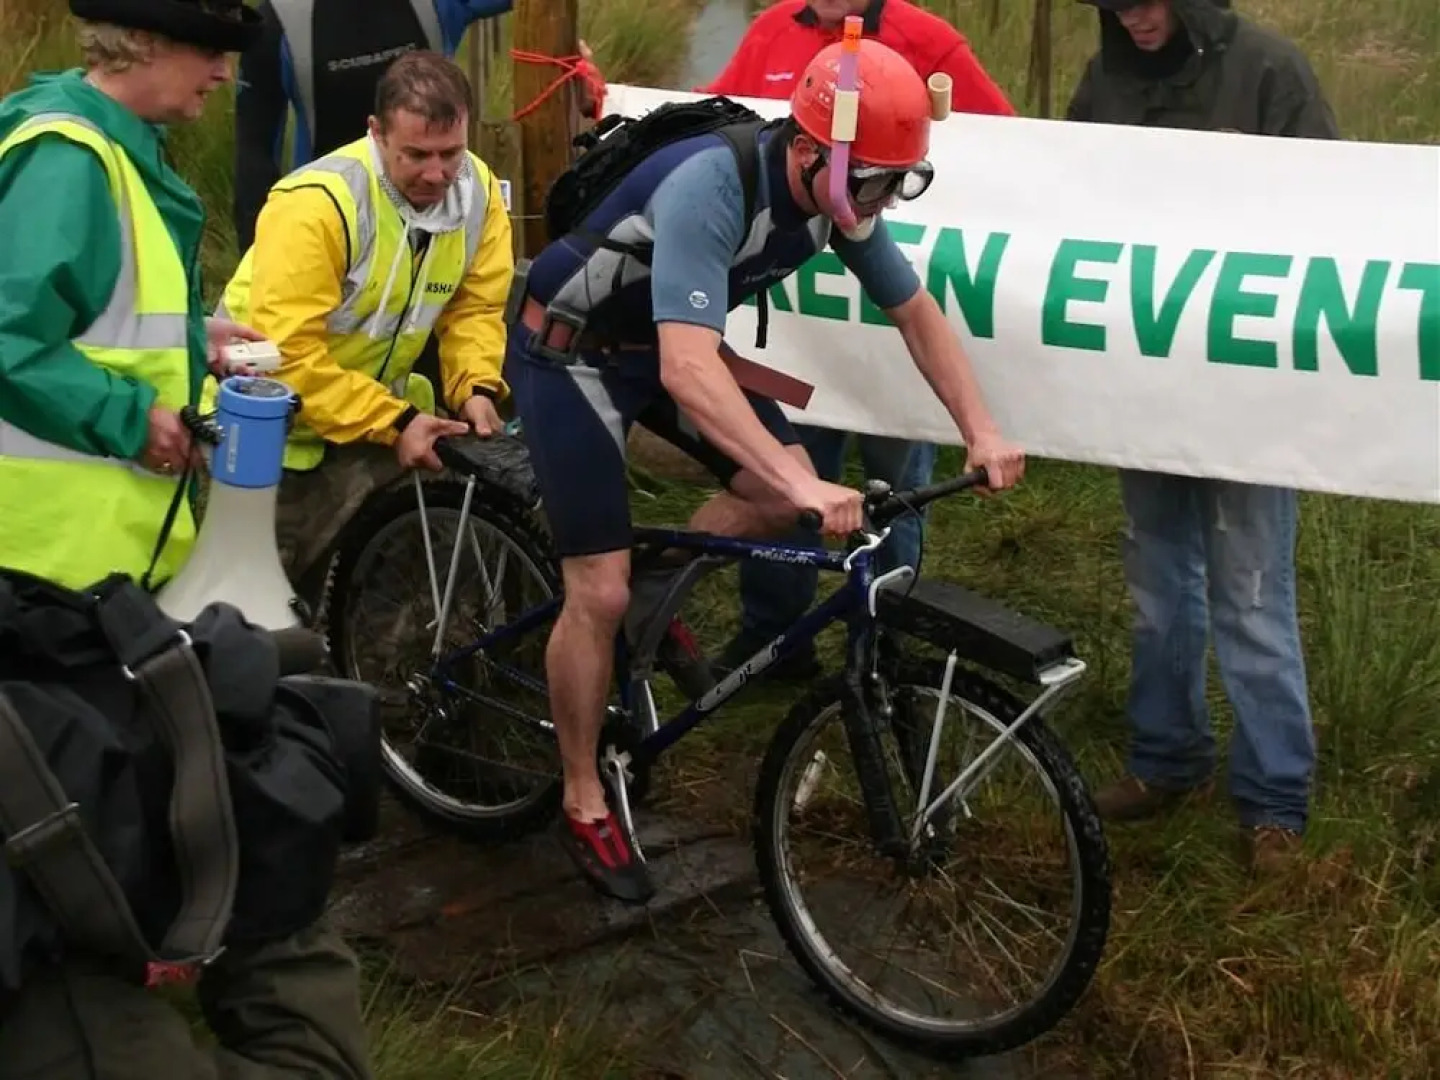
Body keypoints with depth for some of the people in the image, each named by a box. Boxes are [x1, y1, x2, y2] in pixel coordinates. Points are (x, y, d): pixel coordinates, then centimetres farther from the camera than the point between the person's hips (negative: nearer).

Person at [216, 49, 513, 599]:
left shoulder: (478, 190, -10)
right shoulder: (317, 204, -30)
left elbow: (476, 309, -3)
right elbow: (289, 356, -32)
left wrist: (477, 388, -22)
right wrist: (393, 424, -32)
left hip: (373, 409, 5)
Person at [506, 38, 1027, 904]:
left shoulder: (838, 197, -13)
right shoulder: (709, 189, -37)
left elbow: (918, 313, 0)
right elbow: (688, 370, -46)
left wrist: (983, 433, -10)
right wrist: (803, 484, -52)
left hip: (658, 341, 7)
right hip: (568, 349, -7)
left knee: (781, 493, -6)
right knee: (600, 590, -10)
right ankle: (585, 807, 8)